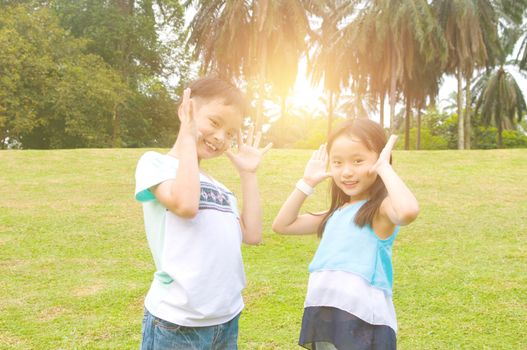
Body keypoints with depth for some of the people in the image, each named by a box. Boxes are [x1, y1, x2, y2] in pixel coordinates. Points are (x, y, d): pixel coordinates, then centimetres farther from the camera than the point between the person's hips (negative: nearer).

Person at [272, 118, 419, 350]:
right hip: (322, 320, 7)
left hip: (362, 324, -7)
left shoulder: (381, 209, -9)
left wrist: (384, 167, -19)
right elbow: (282, 225, 19)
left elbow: (409, 211, -34)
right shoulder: (337, 213, 14)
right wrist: (307, 183, 11)